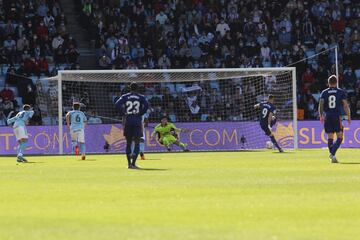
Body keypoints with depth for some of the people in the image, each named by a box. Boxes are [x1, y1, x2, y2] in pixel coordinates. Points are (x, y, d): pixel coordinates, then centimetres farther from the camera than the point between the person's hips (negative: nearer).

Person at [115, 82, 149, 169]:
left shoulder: (125, 97, 6)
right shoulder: (141, 97, 3)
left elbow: (117, 104, -9)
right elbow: (146, 105, -14)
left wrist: (123, 114, -2)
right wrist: (140, 114, -4)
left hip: (127, 122, 2)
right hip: (137, 122, -2)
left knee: (128, 143, 13)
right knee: (137, 143, -1)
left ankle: (129, 163, 13)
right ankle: (133, 163, -20)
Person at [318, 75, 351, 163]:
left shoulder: (324, 92, 7)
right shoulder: (341, 92, 2)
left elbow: (321, 104, -2)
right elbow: (345, 105, 0)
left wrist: (321, 116, 2)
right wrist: (349, 117, 7)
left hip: (327, 117, 3)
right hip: (337, 117, -3)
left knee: (330, 137, 8)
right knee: (340, 137, 1)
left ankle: (332, 157, 7)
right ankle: (332, 154, -19)